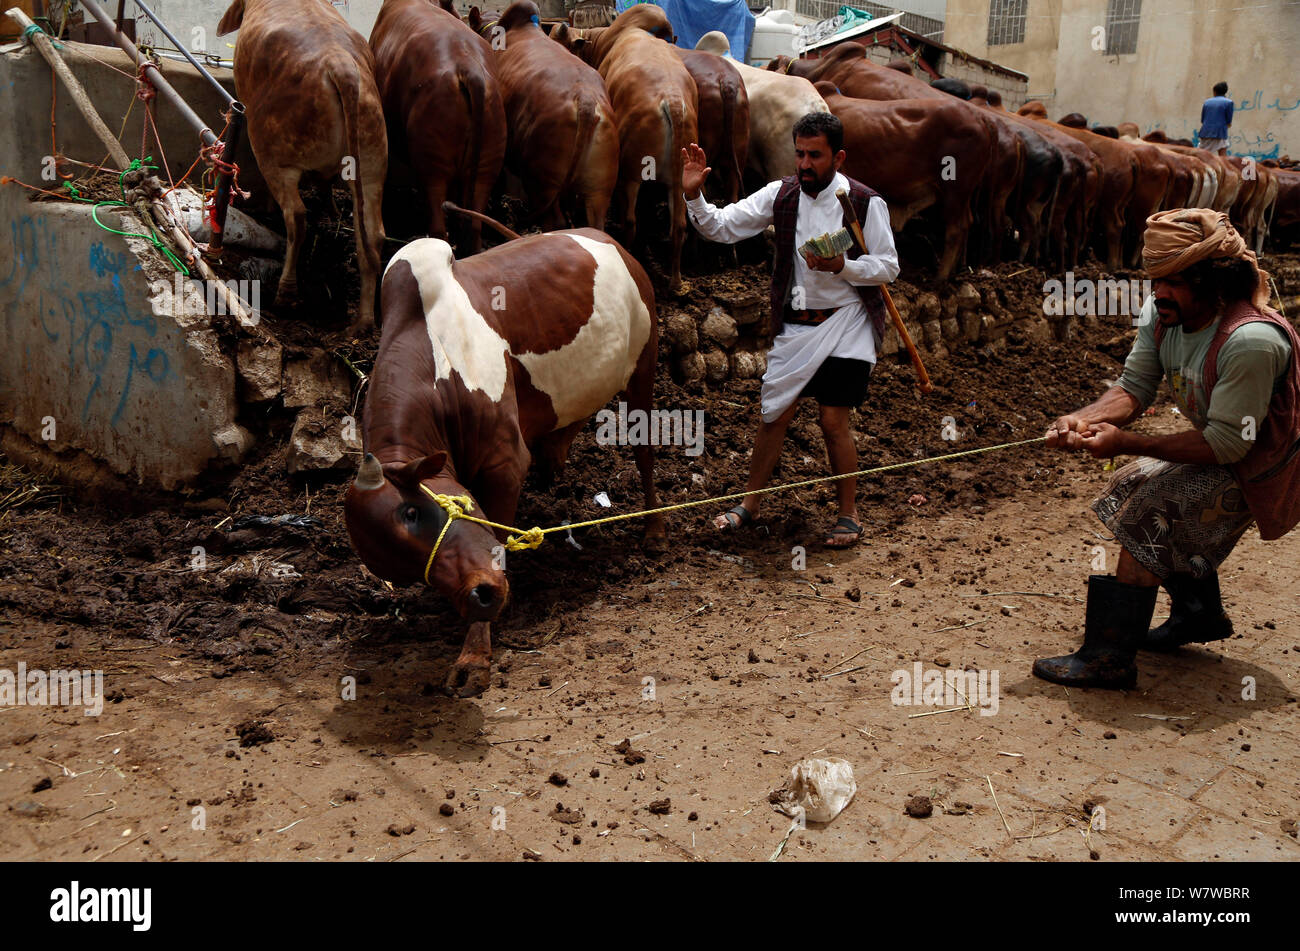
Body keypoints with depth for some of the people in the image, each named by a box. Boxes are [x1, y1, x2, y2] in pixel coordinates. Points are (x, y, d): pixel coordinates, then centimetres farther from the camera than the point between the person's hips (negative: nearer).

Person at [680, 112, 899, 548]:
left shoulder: (865, 203, -8)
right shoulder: (781, 195, 0)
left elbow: (888, 266, -6)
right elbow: (722, 227, -4)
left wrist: (841, 265, -22)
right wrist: (694, 197, -21)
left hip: (846, 323, -3)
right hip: (795, 324, 3)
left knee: (834, 419, -4)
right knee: (774, 413, 6)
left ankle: (849, 513, 15)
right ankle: (750, 503, 23)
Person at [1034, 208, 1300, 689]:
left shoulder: (1250, 341, -35)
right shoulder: (1162, 313, -10)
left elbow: (1227, 445, -32)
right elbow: (1134, 387, -6)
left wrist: (1126, 442, -34)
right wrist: (1085, 419, -27)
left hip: (1259, 469, -9)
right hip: (1221, 446, 9)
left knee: (1148, 512, -20)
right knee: (1132, 484, 14)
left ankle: (1109, 658, -15)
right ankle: (1200, 614, 31)